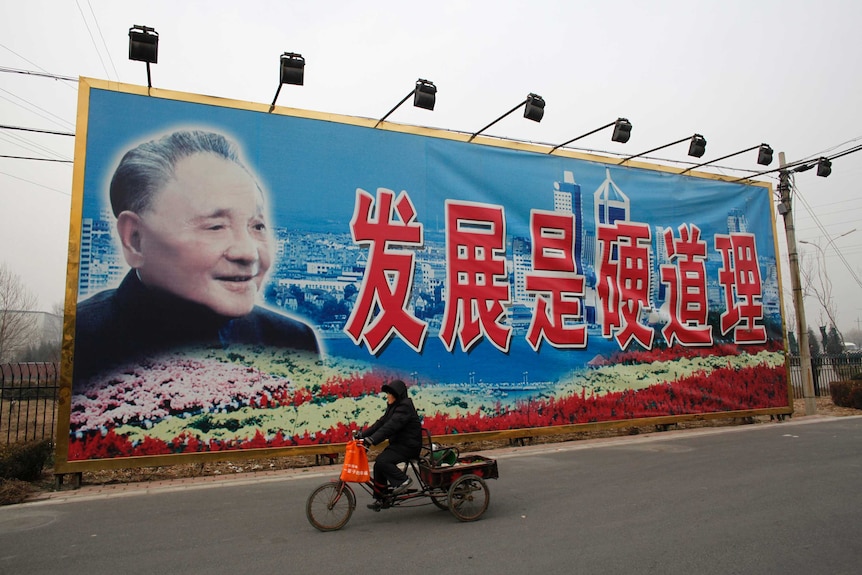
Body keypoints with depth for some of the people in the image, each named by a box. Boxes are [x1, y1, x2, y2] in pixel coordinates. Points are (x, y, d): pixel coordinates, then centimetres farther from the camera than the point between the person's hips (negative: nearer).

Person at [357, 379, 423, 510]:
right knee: (378, 465, 1)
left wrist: (371, 440, -37)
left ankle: (404, 481, -6)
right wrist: (362, 435, -2)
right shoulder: (393, 406, 11)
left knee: (382, 461, -22)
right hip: (398, 443, 9)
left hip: (408, 445, -9)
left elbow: (390, 426, -30)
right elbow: (380, 423, 8)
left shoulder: (405, 407, -19)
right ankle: (379, 499, 13)